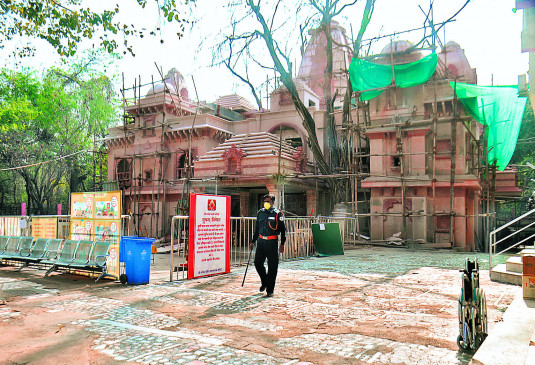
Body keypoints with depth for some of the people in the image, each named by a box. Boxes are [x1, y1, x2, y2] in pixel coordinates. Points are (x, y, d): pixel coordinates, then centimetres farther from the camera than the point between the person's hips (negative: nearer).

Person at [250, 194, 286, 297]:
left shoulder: (277, 214, -2)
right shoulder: (260, 213, 11)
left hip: (272, 242, -4)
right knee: (257, 263, 3)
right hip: (261, 241, 4)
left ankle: (270, 290, 11)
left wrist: (282, 244, -6)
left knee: (272, 267, -1)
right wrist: (253, 241, 20)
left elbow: (283, 229, 0)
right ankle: (264, 282, 28)